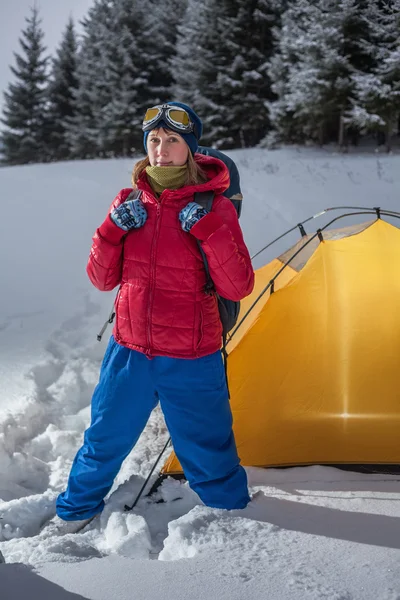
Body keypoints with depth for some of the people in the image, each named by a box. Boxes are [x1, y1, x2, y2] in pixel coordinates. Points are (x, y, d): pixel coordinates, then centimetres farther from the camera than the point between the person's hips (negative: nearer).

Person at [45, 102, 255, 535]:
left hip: (191, 361, -3)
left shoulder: (214, 207, -9)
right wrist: (114, 229, -13)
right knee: (104, 441, 18)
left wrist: (209, 231, -26)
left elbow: (238, 287, -15)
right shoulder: (131, 202, 0)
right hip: (129, 353, 3)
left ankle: (232, 515, 37)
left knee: (208, 453, 10)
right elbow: (102, 279, 3)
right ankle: (76, 509, 43)